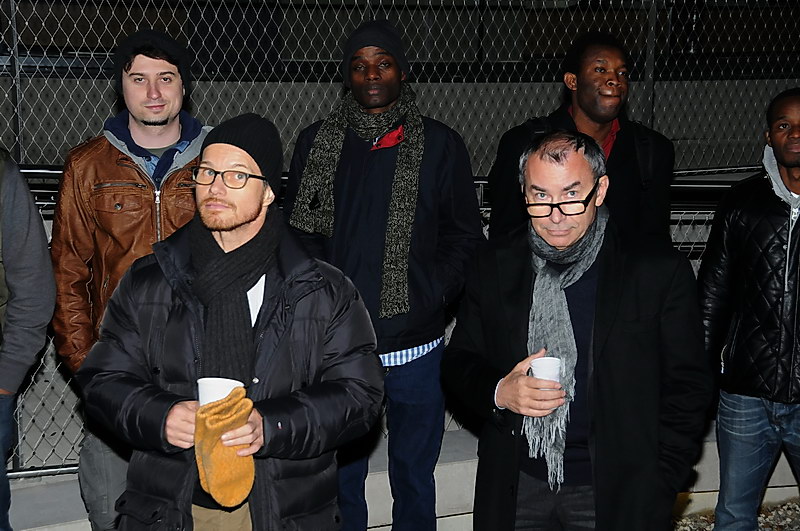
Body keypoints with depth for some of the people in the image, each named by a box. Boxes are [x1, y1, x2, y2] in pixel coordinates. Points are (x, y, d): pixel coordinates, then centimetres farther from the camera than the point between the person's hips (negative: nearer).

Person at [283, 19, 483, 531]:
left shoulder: (441, 145, 2)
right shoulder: (315, 144, 6)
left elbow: (465, 236, 3)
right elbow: (297, 233, 8)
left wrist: (428, 298, -10)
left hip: (417, 349, -1)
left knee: (414, 480, 12)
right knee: (340, 480, 11)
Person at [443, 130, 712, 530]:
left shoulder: (660, 271, -6)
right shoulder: (494, 267, 3)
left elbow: (687, 389, -3)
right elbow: (457, 363, 8)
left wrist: (656, 489, -9)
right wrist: (498, 392, -14)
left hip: (617, 495, -2)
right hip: (515, 490, 3)